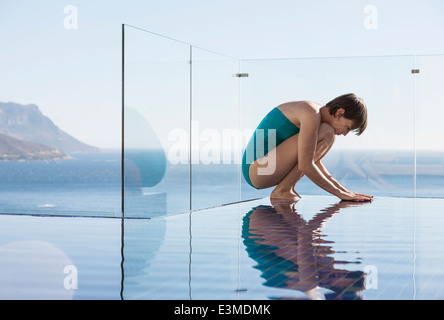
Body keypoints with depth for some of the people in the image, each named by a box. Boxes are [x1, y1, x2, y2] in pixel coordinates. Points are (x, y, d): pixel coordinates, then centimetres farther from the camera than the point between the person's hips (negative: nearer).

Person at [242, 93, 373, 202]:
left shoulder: (319, 114, 9)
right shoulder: (312, 114, -19)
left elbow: (313, 161, 16)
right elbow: (305, 166, -24)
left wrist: (341, 188, 7)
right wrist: (339, 193, -17)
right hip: (256, 169, -9)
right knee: (326, 132, -18)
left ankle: (287, 187, 3)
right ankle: (282, 190, -13)